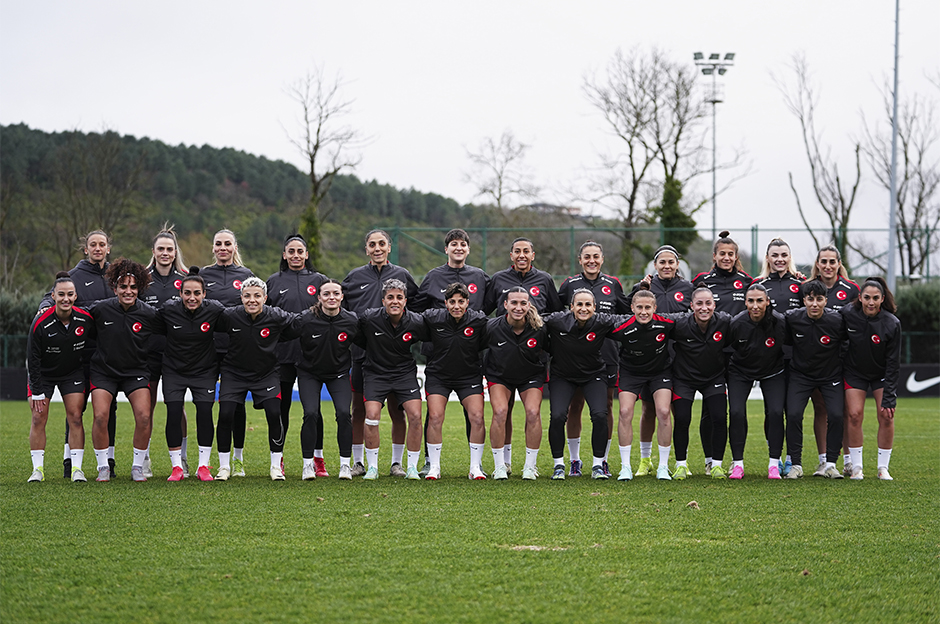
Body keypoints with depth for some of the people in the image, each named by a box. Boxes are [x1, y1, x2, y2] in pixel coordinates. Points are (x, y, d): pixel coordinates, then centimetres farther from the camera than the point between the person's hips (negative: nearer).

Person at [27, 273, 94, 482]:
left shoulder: (85, 319, -17)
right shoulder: (40, 323, -24)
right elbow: (33, 359, -16)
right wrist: (37, 391, -15)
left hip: (73, 373, 2)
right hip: (43, 374, -2)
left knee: (75, 417, -6)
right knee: (38, 419, -5)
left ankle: (77, 468, -2)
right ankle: (38, 469, 2)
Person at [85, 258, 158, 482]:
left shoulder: (148, 314, -10)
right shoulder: (100, 309, -11)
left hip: (137, 371, 0)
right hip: (104, 370, 0)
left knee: (144, 416, -16)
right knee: (100, 416, -16)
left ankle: (138, 466, 3)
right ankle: (103, 467, 2)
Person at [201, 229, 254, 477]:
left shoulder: (246, 275, 10)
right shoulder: (203, 275, 9)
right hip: (210, 346, 0)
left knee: (236, 402, 2)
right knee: (223, 402, -2)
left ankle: (238, 458, 11)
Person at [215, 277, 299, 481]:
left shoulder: (276, 317, -15)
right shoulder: (229, 316, -15)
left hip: (266, 373, 0)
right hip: (234, 372, 0)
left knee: (274, 414, -16)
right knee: (225, 415, -14)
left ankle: (277, 465, 3)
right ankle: (224, 466, 4)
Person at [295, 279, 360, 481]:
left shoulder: (351, 321, -15)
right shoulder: (306, 320, -22)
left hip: (339, 372, 1)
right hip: (309, 372, -1)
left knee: (343, 413, -16)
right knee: (311, 413, -18)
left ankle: (345, 464, -2)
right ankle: (308, 463, -2)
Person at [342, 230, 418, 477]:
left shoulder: (401, 275, 7)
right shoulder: (355, 277, 8)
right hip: (361, 352, 1)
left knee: (397, 410, 0)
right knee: (359, 410, 4)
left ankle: (397, 462, 10)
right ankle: (357, 462, 13)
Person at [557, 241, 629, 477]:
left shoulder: (612, 284, 7)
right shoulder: (569, 284, 4)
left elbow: (626, 314, 17)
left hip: (606, 353, 1)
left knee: (605, 407, 3)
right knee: (574, 406, 1)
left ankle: (603, 460, 12)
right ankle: (574, 461, 10)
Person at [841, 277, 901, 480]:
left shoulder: (892, 324, -21)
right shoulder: (847, 315, -20)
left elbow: (893, 364, -17)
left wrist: (889, 397, -19)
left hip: (882, 374, 0)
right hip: (854, 372, 0)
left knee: (886, 416, -9)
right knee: (854, 414, -10)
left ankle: (883, 467, 3)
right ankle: (855, 466, 0)